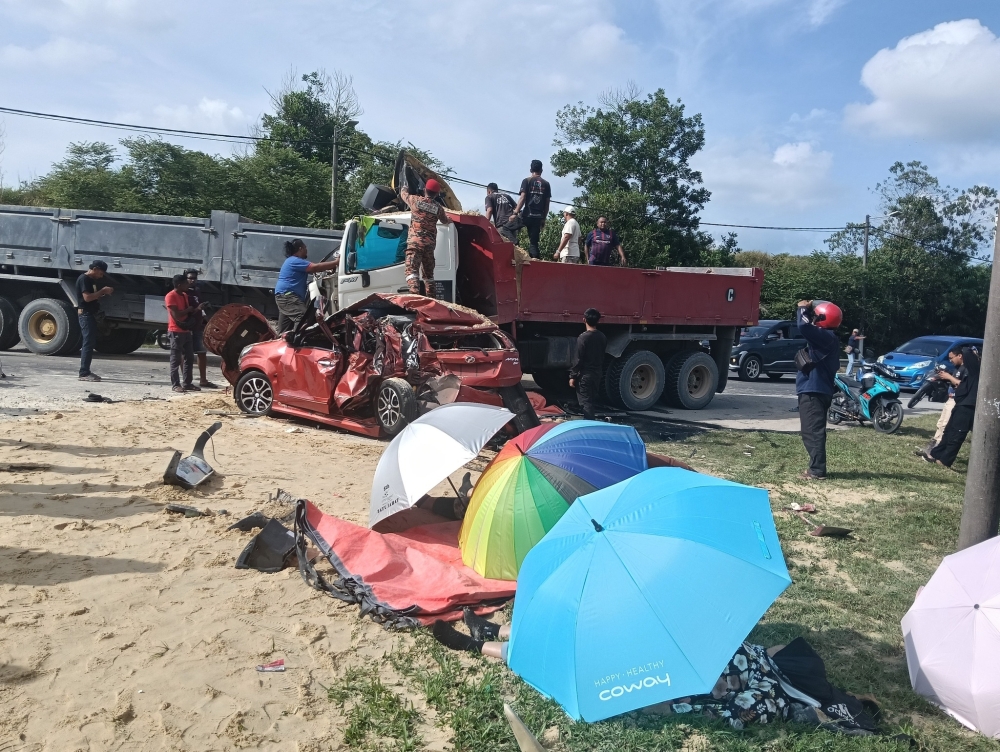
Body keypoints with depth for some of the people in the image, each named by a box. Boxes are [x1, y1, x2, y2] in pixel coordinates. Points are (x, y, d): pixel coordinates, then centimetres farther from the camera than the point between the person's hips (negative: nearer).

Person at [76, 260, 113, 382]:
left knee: (89, 343, 11)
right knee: (88, 343, -11)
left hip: (91, 314, 10)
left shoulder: (91, 280, 18)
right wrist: (102, 291, -17)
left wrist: (104, 293, 5)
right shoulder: (83, 279, -12)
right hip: (86, 314, -10)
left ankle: (86, 372, 16)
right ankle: (84, 373, -11)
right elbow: (87, 297, -22)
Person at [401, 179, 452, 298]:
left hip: (415, 241, -4)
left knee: (412, 270, -13)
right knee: (429, 274, 15)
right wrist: (450, 220, 53)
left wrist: (405, 186, 44)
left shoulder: (415, 200, 0)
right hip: (430, 243, 4)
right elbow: (445, 221, 29)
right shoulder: (438, 208, 8)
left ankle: (415, 295, -33)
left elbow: (403, 193, 20)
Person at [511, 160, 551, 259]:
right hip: (538, 217, 4)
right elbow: (547, 203, 10)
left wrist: (516, 212, -10)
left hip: (527, 215, -4)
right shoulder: (546, 184, 11)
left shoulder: (527, 181, 1)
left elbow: (522, 198, -9)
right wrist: (543, 218, 16)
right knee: (534, 242, 6)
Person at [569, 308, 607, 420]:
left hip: (585, 375, -7)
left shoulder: (583, 338, -16)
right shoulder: (603, 337, 5)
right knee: (591, 401, 17)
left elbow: (578, 359, -15)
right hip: (597, 374, 7)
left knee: (586, 403, -4)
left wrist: (573, 376, -9)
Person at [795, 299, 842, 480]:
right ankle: (816, 468, 21)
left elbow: (804, 327, -30)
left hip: (814, 391, -11)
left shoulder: (825, 336, -16)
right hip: (815, 390, 11)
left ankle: (817, 471, -8)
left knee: (812, 432, -9)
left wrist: (802, 308, -15)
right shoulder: (826, 337, 15)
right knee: (812, 431, 15)